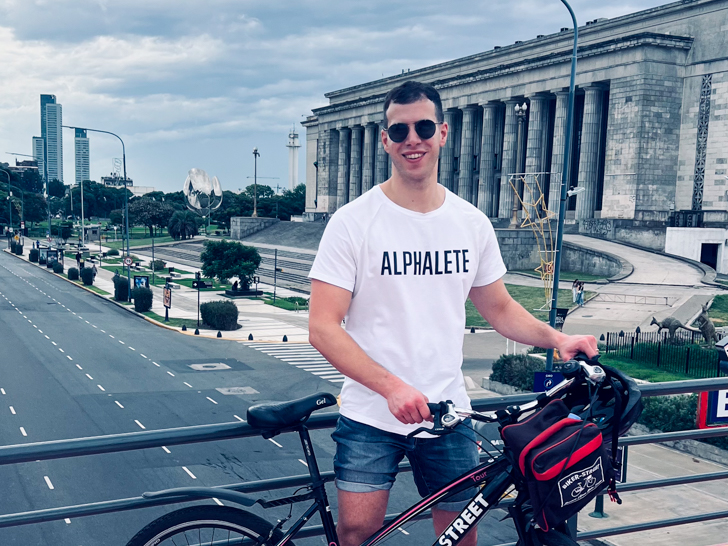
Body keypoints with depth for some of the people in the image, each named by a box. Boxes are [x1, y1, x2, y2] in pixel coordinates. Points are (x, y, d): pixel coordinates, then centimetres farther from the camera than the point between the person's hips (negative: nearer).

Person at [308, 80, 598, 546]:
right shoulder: (353, 221, -9)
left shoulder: (472, 224, 3)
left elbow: (499, 308, 15)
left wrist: (556, 338, -2)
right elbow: (323, 328, -14)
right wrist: (392, 387, -25)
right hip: (370, 418, -3)